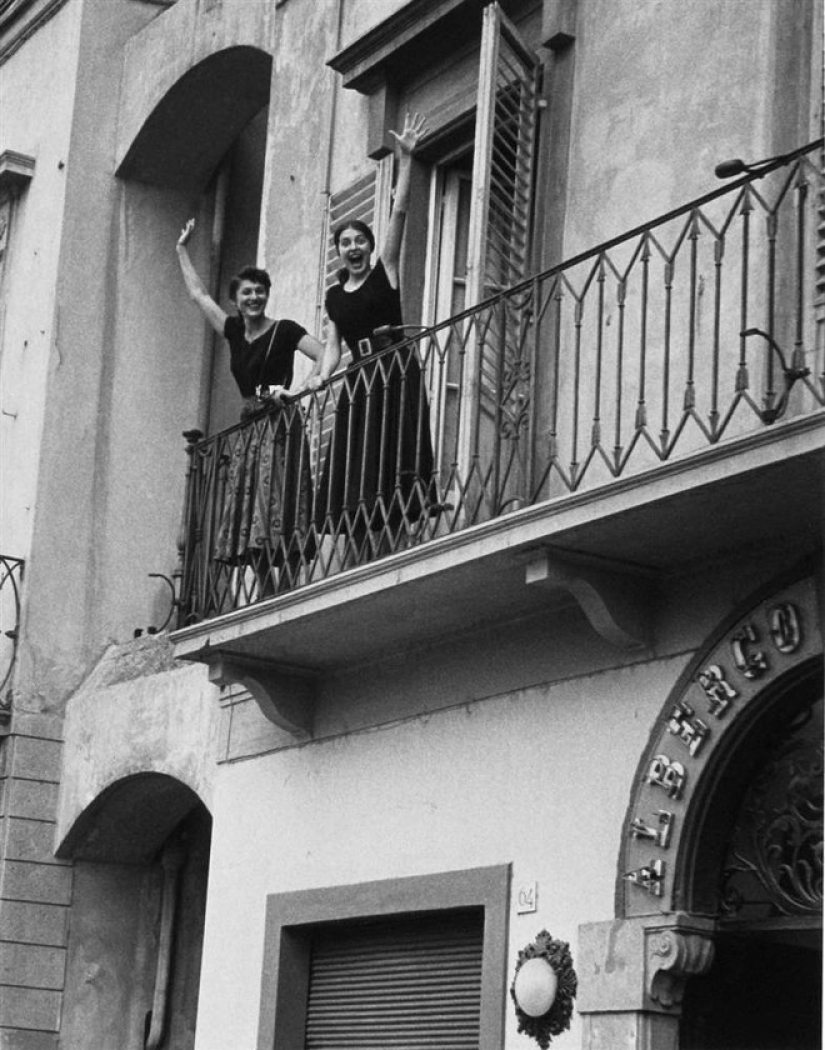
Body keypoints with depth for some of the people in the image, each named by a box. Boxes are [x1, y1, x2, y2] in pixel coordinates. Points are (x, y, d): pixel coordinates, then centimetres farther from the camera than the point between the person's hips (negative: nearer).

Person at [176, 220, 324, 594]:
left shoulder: (284, 330, -2)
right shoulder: (234, 331, 14)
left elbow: (324, 356, -11)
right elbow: (198, 294, 24)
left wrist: (311, 380, -30)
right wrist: (182, 250, 29)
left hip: (279, 424, -6)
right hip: (247, 426, 6)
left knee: (278, 507, -12)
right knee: (249, 510, 1)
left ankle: (285, 592, -15)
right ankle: (266, 593, 2)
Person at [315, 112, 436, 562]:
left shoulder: (385, 271, 6)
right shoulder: (334, 296, 17)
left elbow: (399, 212, -2)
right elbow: (332, 347, 14)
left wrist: (405, 159, -9)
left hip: (395, 372, -4)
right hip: (357, 380, 4)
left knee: (390, 463, -12)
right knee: (353, 472, -2)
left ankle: (395, 559, -17)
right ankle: (356, 570, -3)